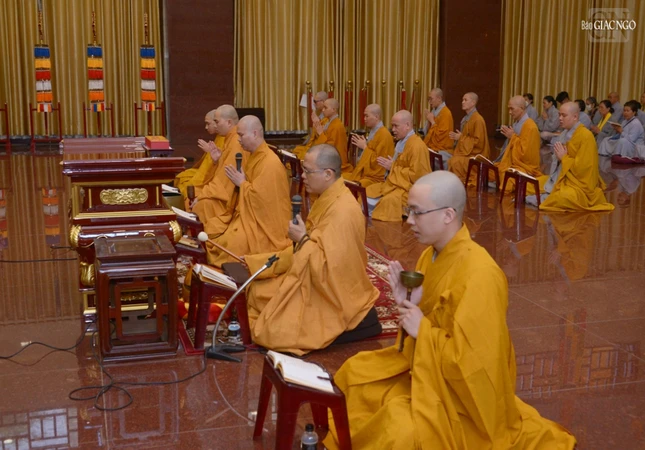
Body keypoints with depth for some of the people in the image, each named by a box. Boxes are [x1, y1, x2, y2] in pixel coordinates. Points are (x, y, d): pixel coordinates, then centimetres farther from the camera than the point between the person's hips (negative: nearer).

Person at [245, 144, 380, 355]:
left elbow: (328, 266, -32)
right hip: (313, 279, 10)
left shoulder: (342, 212, -29)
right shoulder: (328, 198, 2)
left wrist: (302, 239, -21)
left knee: (275, 332, -17)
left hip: (332, 293, -10)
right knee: (256, 292, 13)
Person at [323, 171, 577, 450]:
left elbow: (474, 359, -29)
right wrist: (408, 304, -10)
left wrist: (422, 330, -22)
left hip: (462, 386, -9)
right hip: (428, 366, 9)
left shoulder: (479, 275, -29)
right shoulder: (431, 255, -1)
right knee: (355, 372, 11)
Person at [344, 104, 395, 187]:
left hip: (374, 178, -10)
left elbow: (378, 161, -19)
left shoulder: (384, 134, -15)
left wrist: (364, 147, -13)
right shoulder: (373, 132, 13)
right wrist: (360, 146, 6)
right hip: (363, 173, 10)